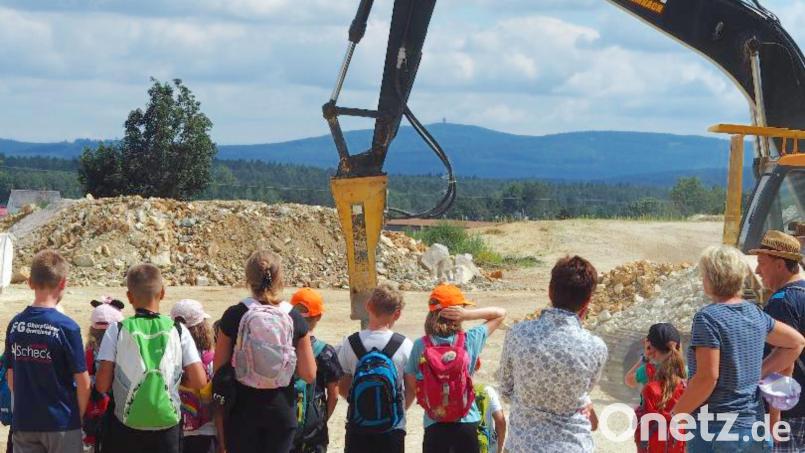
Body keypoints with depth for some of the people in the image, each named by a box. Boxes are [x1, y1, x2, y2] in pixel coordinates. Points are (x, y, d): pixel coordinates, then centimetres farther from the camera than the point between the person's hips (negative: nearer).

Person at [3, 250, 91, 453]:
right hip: (61, 423, -4)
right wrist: (78, 416, 5)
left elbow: (11, 377, 7)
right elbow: (83, 383, -11)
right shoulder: (67, 327, -14)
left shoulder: (15, 324, 0)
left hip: (23, 423, 4)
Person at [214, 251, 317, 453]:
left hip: (242, 408, -1)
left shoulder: (234, 315, -8)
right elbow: (309, 374, -5)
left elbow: (219, 369, -5)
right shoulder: (295, 319, -4)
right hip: (281, 409, 1)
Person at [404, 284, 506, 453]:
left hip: (434, 426, 0)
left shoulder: (420, 346, -8)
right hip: (466, 424, 0)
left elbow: (410, 384, -4)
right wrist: (468, 315, -9)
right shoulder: (470, 340, -8)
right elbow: (500, 313, 3)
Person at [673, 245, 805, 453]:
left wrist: (676, 413, -9)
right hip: (753, 427, 8)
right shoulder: (755, 314, 7)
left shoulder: (707, 318, -15)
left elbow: (707, 377, -21)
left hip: (715, 430, -7)